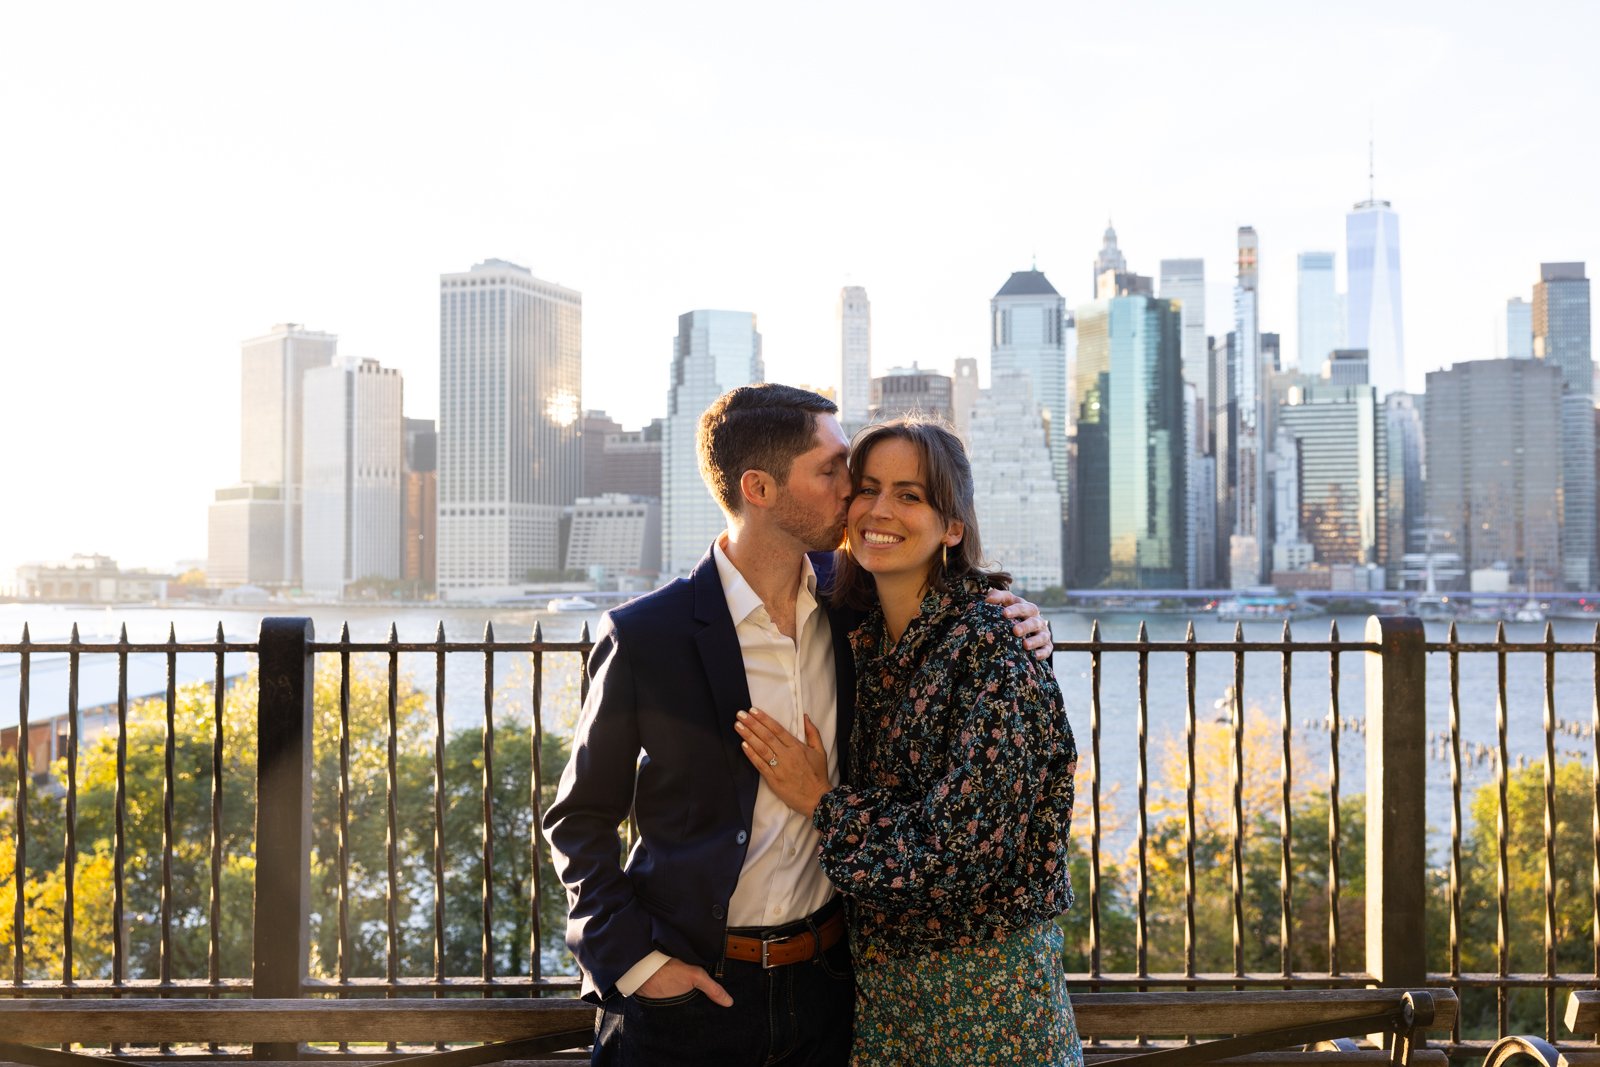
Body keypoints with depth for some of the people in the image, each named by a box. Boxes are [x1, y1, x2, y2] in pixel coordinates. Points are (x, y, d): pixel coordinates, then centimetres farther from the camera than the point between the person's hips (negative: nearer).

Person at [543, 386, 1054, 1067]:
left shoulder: (850, 598, -3)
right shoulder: (644, 638, -13)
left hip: (823, 982, 4)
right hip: (686, 990, -3)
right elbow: (579, 819, -3)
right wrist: (634, 958, -11)